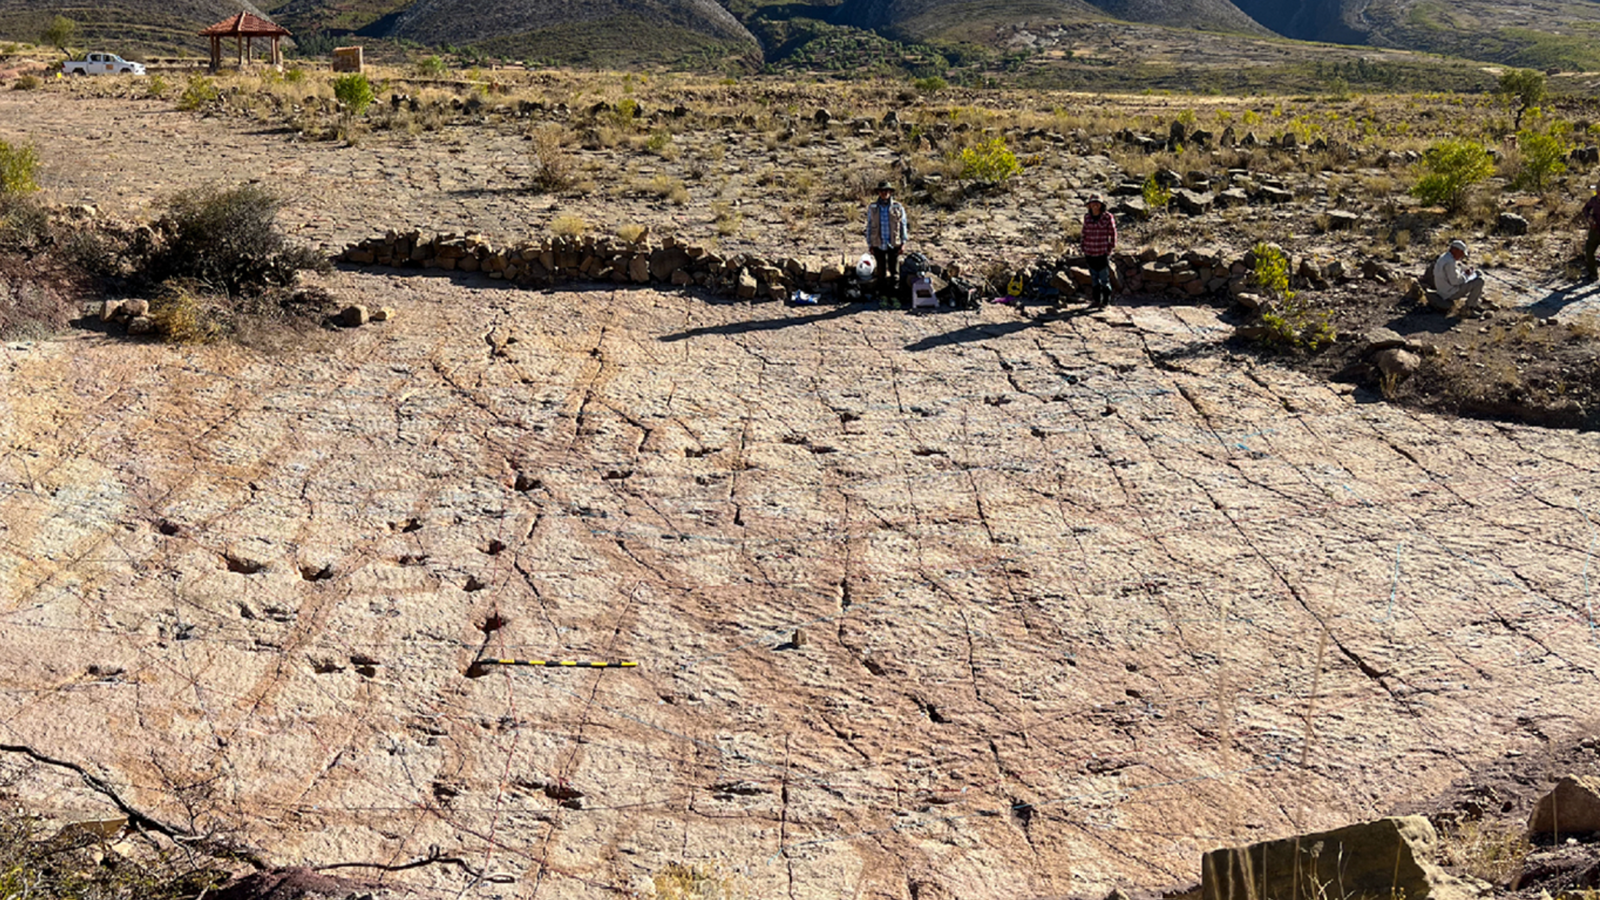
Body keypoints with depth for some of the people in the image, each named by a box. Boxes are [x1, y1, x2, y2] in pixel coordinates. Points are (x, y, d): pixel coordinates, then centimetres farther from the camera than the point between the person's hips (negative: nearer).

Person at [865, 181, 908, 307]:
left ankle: (894, 296, 3)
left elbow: (903, 225, 6)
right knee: (881, 271, 7)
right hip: (878, 244, 1)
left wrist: (903, 242, 0)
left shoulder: (898, 207, 2)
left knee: (894, 271, 0)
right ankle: (883, 296, 14)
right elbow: (869, 226, 9)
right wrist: (869, 244, 6)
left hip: (894, 244, -1)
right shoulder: (872, 207, 5)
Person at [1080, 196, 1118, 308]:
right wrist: (1084, 250, 10)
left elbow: (1112, 234, -2)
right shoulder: (1087, 217, 5)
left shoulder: (1108, 217, -6)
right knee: (1094, 278, 11)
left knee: (1104, 278, 0)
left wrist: (1109, 251, -4)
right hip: (1090, 254, 4)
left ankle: (1106, 301, 8)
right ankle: (1096, 300, 20)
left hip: (1102, 253, -4)